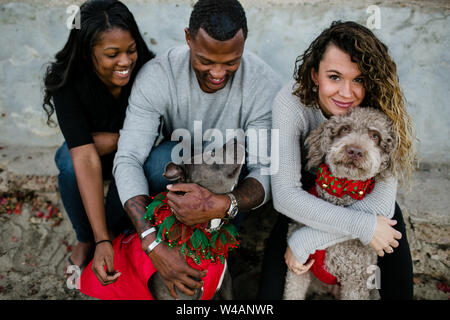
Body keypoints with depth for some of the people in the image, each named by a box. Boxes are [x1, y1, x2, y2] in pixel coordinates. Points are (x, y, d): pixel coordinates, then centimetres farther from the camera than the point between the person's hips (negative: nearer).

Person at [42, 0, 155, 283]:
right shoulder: (67, 83, -29)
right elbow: (86, 158, -39)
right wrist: (101, 241, -44)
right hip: (89, 155, 0)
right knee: (70, 163, -35)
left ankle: (115, 226, -5)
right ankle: (86, 239, -5)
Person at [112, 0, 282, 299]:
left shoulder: (266, 84, -24)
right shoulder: (157, 75, -25)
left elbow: (268, 173, -26)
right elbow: (128, 160, -31)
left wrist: (221, 205, -50)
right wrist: (153, 246, -44)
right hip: (175, 168, 0)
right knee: (164, 157, -35)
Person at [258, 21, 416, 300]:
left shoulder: (382, 109, -27)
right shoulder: (291, 102, -30)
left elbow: (381, 201, -29)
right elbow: (285, 193, -32)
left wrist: (306, 240, -31)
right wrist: (361, 225, -36)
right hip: (306, 195, -1)